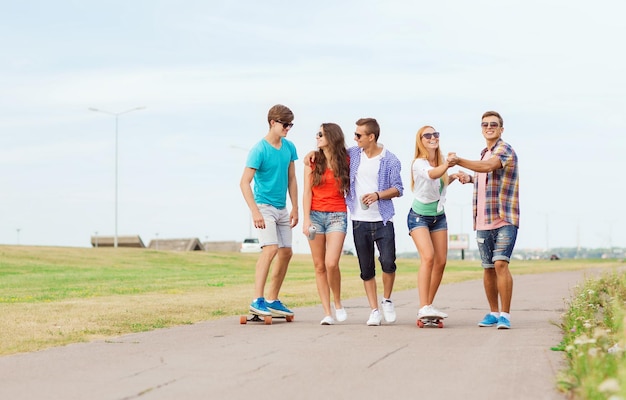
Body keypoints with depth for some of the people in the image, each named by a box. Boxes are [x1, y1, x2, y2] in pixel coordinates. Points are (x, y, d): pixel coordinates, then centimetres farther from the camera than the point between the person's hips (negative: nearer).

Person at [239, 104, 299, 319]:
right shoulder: (259, 150, -14)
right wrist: (255, 212, -25)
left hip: (282, 209, 8)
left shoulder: (289, 147, 6)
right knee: (271, 248, -22)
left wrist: (295, 208, 11)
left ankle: (273, 300, 20)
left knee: (286, 252, 9)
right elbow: (244, 182, -17)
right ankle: (257, 300, -23)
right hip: (264, 206, -8)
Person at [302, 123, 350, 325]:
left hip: (337, 216, -2)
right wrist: (306, 219, -4)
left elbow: (351, 187, 12)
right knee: (319, 266, 0)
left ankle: (338, 303, 6)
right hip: (315, 215, 2)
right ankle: (327, 313, 5)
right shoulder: (312, 161, 7)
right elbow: (307, 192, 3)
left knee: (331, 263, -17)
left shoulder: (345, 161, 4)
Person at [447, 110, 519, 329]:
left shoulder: (505, 150, -7)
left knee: (500, 263, -18)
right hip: (483, 221, 8)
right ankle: (493, 312, 21)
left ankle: (505, 315, -14)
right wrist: (471, 179, 17)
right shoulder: (484, 153, 19)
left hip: (505, 220, -8)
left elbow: (488, 167, -27)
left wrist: (459, 161, -32)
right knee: (488, 268, 10)